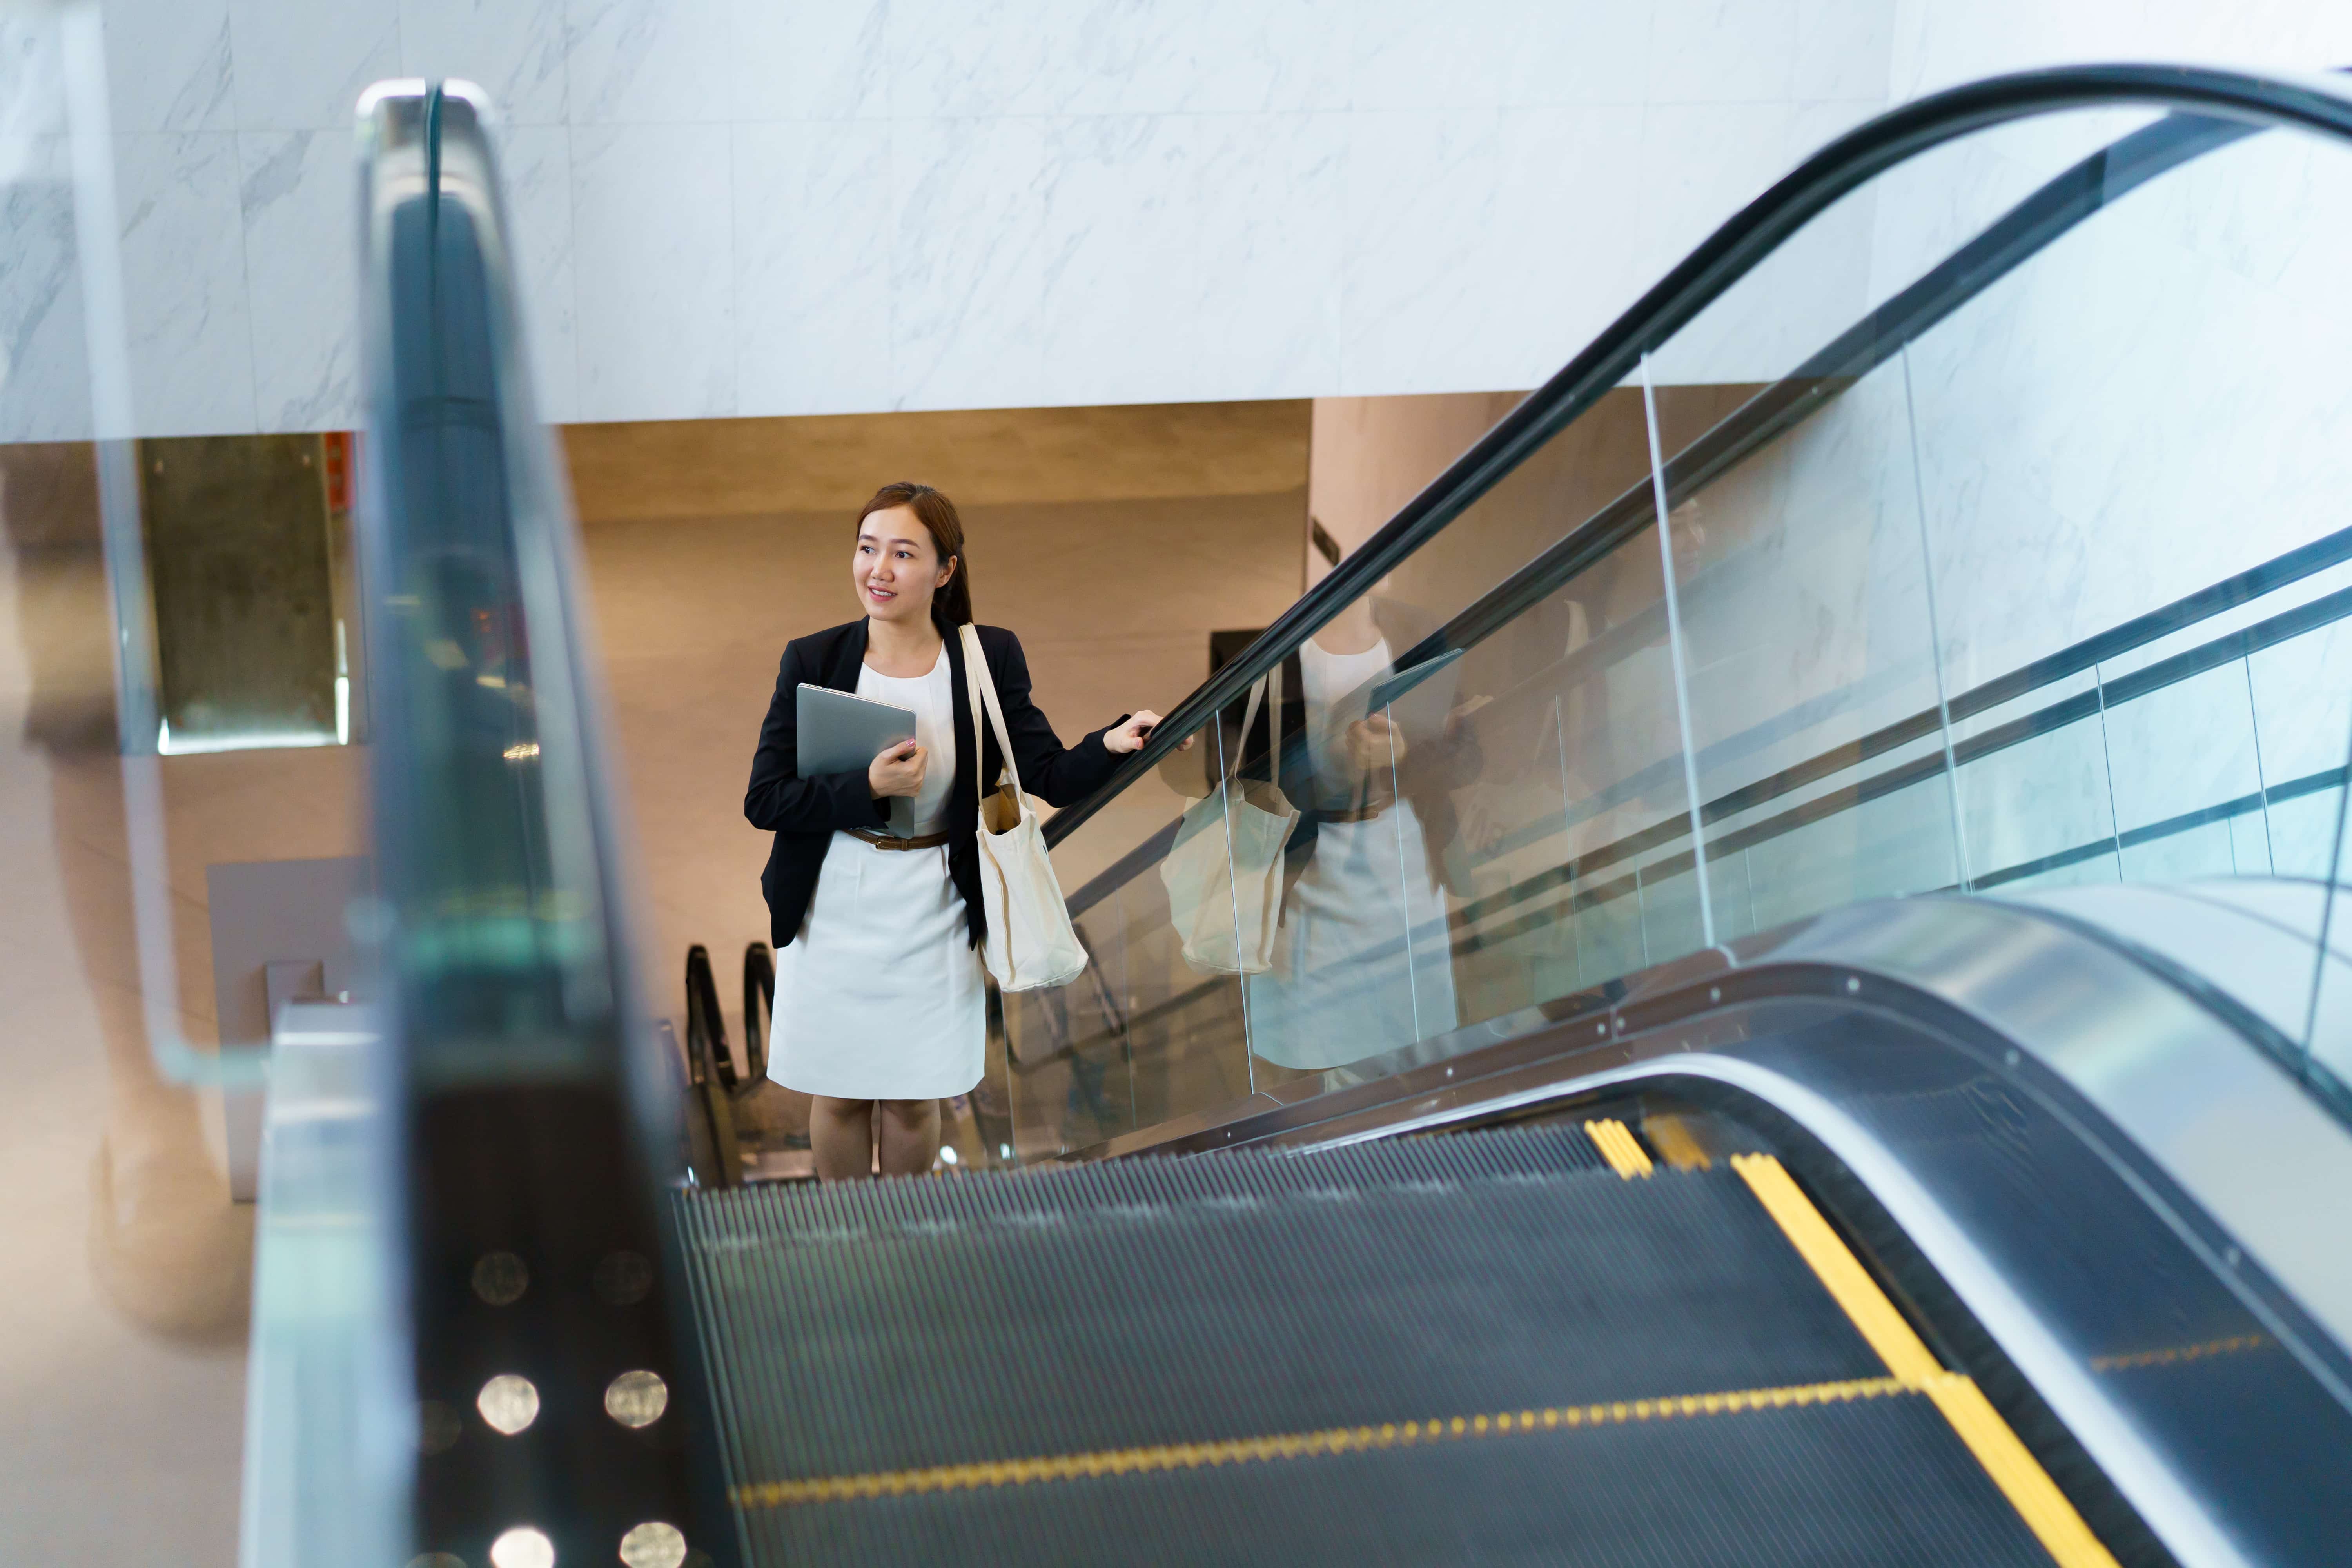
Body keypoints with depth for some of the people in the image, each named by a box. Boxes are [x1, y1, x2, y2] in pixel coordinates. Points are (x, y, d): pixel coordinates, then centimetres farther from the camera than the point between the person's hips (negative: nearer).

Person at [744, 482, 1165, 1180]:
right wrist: (867, 789, -24)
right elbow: (763, 801, -9)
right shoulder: (813, 661, -7)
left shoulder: (989, 658, -5)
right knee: (839, 1096, 15)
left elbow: (1053, 775, -10)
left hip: (931, 916, 0)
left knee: (913, 1099, 14)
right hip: (831, 914, 0)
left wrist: (1112, 743, -31)